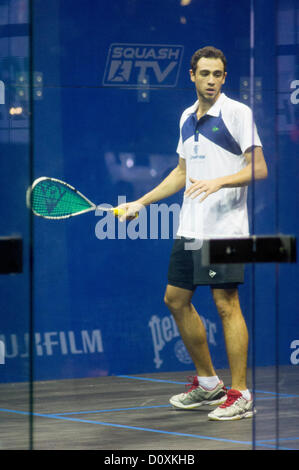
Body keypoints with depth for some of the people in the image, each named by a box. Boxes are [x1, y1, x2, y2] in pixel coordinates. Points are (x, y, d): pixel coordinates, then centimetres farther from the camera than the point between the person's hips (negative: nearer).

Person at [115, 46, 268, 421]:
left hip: (225, 227, -8)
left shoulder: (237, 113, -8)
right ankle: (208, 383, 24)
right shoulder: (187, 118, 15)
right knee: (176, 299, 11)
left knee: (226, 305, -8)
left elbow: (259, 168, -12)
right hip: (189, 228, 8)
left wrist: (220, 181, -26)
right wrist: (140, 202, 20)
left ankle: (240, 394, -2)